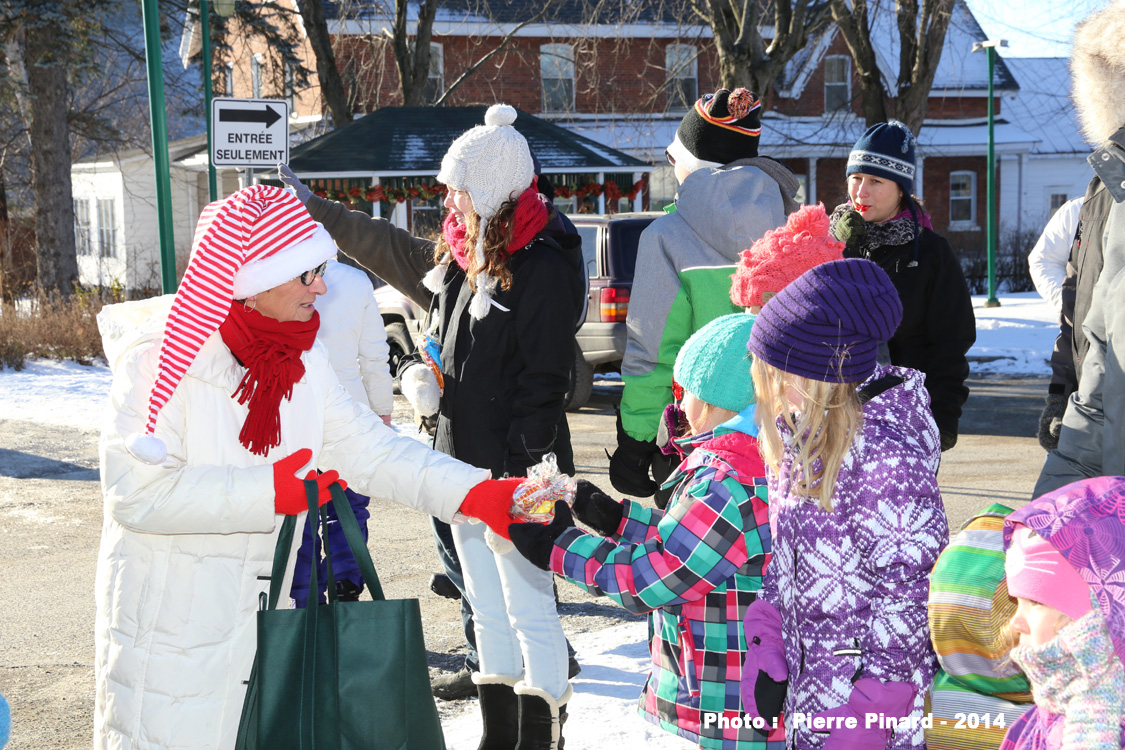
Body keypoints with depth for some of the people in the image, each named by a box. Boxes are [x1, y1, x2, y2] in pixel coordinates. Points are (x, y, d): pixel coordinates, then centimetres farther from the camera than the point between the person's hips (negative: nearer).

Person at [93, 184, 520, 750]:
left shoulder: (302, 361, 5)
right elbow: (138, 491, -25)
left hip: (257, 618, 7)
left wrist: (479, 494, -10)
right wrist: (265, 493, -29)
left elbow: (370, 452, 1)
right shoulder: (161, 359, -18)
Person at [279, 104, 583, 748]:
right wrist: (313, 209, 35)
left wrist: (521, 472, -20)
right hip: (468, 466, 9)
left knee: (531, 613, -3)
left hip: (518, 475, -9)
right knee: (489, 613, 16)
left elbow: (543, 384, -19)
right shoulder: (465, 254, 11)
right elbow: (398, 254, 30)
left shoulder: (545, 265, -15)